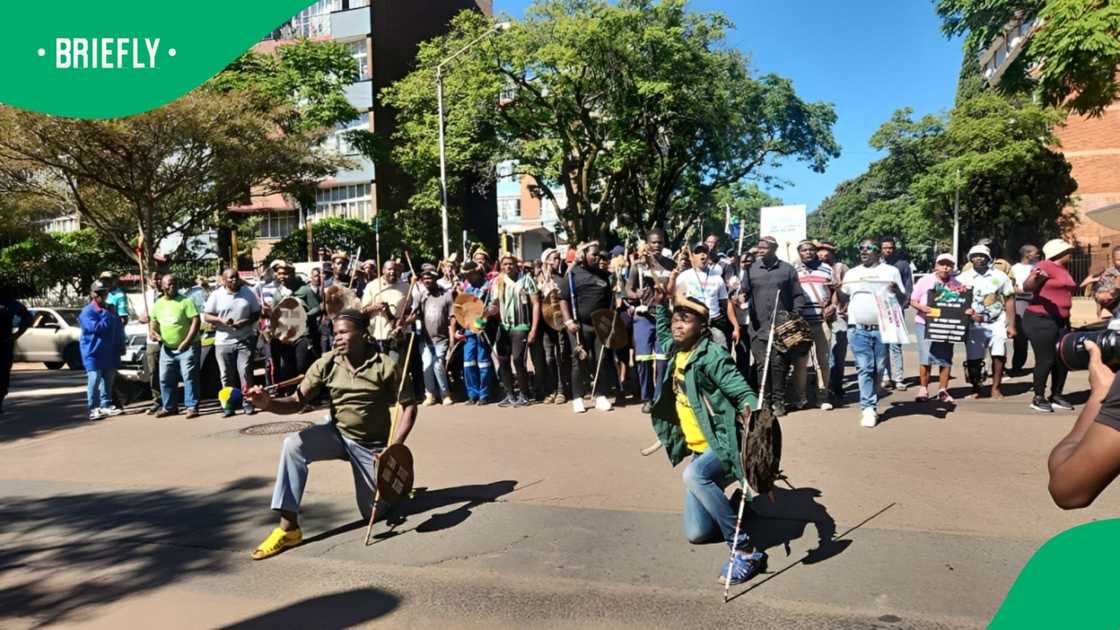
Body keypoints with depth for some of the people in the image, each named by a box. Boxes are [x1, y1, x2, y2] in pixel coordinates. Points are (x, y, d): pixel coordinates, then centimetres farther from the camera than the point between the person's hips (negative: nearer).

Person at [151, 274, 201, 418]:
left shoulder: (185, 301, -7)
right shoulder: (158, 304, 11)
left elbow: (195, 321, -14)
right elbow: (154, 321, 23)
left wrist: (187, 341, -20)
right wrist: (153, 331, 0)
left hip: (187, 348, -6)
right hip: (167, 348, 6)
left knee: (189, 377, -8)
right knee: (165, 379, 11)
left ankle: (192, 407, -3)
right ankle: (169, 407, 23)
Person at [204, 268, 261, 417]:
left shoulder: (247, 293, 4)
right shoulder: (216, 295, 2)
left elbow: (257, 313, 6)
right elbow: (206, 316, 3)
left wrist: (245, 322, -13)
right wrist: (221, 320, -16)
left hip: (245, 340, -1)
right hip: (223, 342, 1)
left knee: (245, 371, -7)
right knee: (227, 376, 6)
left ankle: (247, 402, 3)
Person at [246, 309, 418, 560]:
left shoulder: (386, 366, -20)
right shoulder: (326, 364, -11)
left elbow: (409, 407, -16)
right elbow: (297, 401, -13)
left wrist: (393, 449, -26)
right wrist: (269, 403, -35)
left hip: (372, 445, -2)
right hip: (337, 434, 2)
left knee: (374, 513, 3)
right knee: (293, 445, -28)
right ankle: (288, 527, -19)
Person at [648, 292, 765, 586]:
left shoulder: (711, 355, -16)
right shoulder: (676, 351, 7)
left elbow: (741, 390, -24)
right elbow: (663, 336, 31)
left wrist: (750, 407, -45)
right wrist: (661, 305, 24)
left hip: (725, 443, -7)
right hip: (699, 449, 8)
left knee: (694, 475, -41)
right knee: (696, 533, 5)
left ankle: (746, 551, -28)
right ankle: (729, 507, 37)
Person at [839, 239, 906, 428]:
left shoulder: (891, 271, 8)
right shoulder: (852, 273, 15)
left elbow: (902, 300, 6)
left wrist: (897, 291, -14)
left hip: (882, 328, 0)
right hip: (858, 329, 1)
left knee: (878, 369, 4)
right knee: (865, 368, -5)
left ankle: (869, 403, 18)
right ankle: (868, 407, -4)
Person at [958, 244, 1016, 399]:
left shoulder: (1000, 276, 4)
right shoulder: (964, 278, 2)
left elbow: (1009, 300, 5)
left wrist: (1011, 325, 1)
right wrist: (969, 313, -16)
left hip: (997, 322, 0)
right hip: (974, 324, 0)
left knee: (998, 356, -6)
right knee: (973, 359, 0)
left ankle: (995, 389, 7)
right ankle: (975, 389, 14)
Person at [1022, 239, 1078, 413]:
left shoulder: (1064, 269, 16)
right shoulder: (1046, 266, -11)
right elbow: (1027, 287, -24)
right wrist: (1035, 279, -42)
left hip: (1061, 321, 9)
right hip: (1040, 320, -9)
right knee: (1045, 360, -8)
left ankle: (1056, 396, 20)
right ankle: (1038, 398, 1)